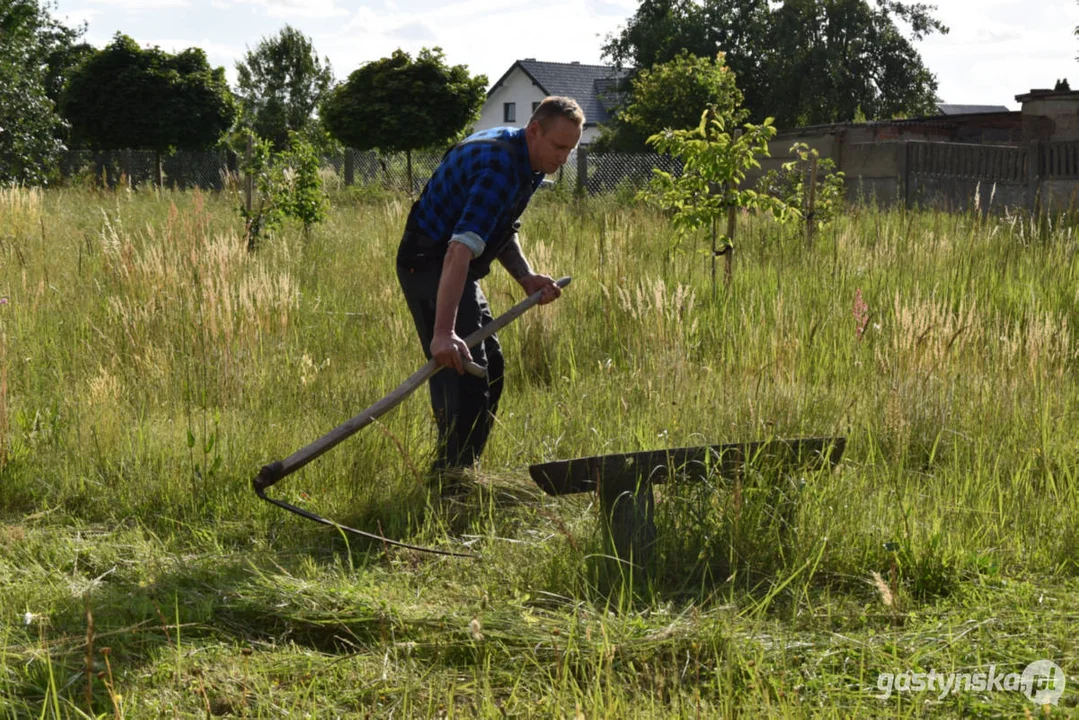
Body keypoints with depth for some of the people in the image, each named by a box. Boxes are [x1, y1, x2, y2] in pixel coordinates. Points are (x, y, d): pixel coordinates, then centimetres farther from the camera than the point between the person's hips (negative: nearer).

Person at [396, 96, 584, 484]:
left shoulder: (522, 159, 4)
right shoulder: (499, 165, -28)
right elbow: (461, 249, -40)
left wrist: (526, 277, 0)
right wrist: (444, 331, -49)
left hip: (453, 268, 11)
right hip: (430, 264, -11)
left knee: (489, 365, 15)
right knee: (465, 369, -18)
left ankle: (455, 471, 24)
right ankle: (452, 477, -13)